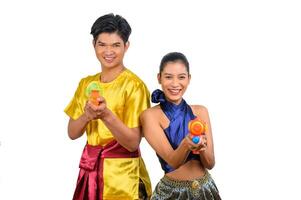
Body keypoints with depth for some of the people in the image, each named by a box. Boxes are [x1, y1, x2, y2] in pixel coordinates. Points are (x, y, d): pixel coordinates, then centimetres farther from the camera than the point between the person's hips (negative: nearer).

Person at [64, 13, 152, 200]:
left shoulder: (133, 85, -13)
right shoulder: (86, 83, 6)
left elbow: (133, 143, -17)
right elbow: (72, 133, 4)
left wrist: (106, 115, -30)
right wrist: (87, 116, -15)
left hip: (121, 172, -5)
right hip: (89, 169, 5)